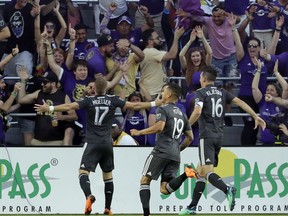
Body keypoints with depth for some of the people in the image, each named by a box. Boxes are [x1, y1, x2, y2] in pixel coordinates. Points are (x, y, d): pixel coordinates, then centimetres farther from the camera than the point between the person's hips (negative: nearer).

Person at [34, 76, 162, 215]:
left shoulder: (89, 101, -3)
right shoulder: (113, 100, 3)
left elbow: (70, 106, -13)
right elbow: (134, 106, 5)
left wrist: (50, 108, -9)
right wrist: (154, 104, 17)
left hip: (93, 144, -3)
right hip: (107, 144, 3)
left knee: (83, 172, -10)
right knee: (108, 175, 15)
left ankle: (89, 196, -38)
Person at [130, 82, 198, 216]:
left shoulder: (163, 109, -1)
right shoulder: (182, 114, 22)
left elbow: (159, 127, -18)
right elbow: (190, 137, 23)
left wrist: (139, 132, -8)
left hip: (161, 152, -7)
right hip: (175, 156, 7)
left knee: (145, 180, 3)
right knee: (165, 189, 2)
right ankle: (185, 175, -22)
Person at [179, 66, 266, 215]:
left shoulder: (200, 93, -3)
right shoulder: (222, 92, 14)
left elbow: (197, 112, -19)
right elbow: (239, 102, 6)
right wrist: (256, 117, 6)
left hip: (207, 136, -7)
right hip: (219, 136, 7)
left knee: (206, 171, -16)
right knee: (200, 170, 15)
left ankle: (227, 190, -42)